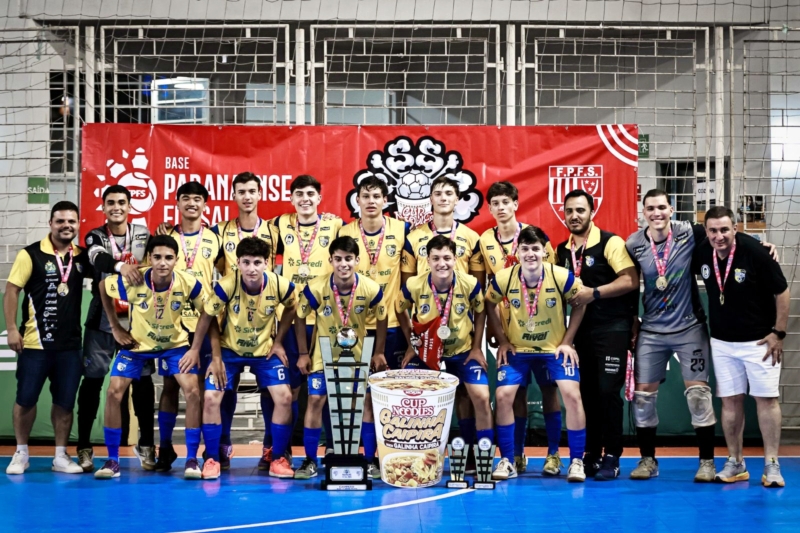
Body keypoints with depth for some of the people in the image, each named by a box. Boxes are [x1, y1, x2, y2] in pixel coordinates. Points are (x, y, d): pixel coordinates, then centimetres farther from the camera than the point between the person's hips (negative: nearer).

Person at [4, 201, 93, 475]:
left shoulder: (82, 256, 5)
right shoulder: (31, 254, -6)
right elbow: (11, 290, -5)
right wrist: (12, 328, -12)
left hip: (70, 343, 3)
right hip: (35, 342, -3)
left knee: (65, 401, 7)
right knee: (25, 398, 4)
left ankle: (61, 456, 16)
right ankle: (21, 453, 18)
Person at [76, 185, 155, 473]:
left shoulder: (144, 235, 7)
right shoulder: (95, 237, 2)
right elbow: (99, 258, -20)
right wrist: (121, 266, -41)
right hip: (102, 318, -1)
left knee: (143, 379, -1)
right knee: (93, 379, -2)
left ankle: (146, 444, 10)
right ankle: (84, 447, 6)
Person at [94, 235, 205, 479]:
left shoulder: (188, 283, -26)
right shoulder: (131, 281, -27)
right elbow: (103, 287, -5)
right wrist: (116, 328, -5)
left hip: (175, 344, 0)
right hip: (137, 344, 0)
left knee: (193, 391, -16)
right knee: (114, 392, -11)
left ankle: (191, 460, -4)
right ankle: (112, 460, 3)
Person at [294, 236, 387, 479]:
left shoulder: (371, 289, -20)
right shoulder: (316, 288, -23)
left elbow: (381, 319, -1)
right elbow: (300, 318, -6)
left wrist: (379, 352, -2)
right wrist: (303, 354, -5)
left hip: (358, 356, 1)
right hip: (324, 355, -1)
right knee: (315, 400, -7)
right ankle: (310, 461, 3)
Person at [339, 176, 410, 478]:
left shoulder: (401, 230, 2)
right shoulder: (344, 234, 2)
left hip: (393, 325, 0)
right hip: (357, 326, 0)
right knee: (365, 395, 1)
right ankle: (369, 458, 7)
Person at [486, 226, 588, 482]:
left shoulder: (562, 277, -21)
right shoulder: (504, 278, -18)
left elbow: (580, 304, -4)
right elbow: (490, 304, 1)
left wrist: (567, 341, -7)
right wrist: (503, 341, -2)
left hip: (555, 348, -1)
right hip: (517, 349, 1)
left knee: (572, 395, -16)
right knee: (503, 396, -12)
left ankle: (576, 461, -2)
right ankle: (507, 461, 4)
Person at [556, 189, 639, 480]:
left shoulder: (610, 243, -8)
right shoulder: (561, 251, 10)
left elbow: (631, 280, -16)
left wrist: (594, 293, -21)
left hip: (612, 328, -6)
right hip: (581, 330, 6)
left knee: (607, 391, -8)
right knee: (586, 393, 8)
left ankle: (611, 458, 1)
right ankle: (590, 456, 16)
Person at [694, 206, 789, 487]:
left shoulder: (755, 252, -20)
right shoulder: (701, 253, -9)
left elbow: (781, 292, -12)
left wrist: (779, 332, -11)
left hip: (759, 340, -4)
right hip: (722, 342, 4)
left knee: (766, 398, -2)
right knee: (730, 400, 6)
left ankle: (772, 464, 5)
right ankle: (735, 463, 15)